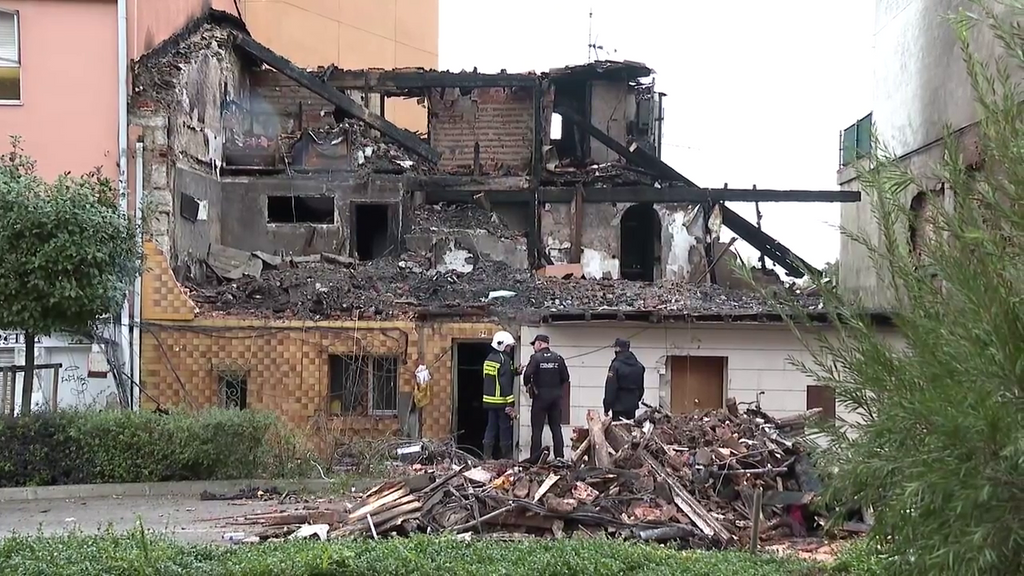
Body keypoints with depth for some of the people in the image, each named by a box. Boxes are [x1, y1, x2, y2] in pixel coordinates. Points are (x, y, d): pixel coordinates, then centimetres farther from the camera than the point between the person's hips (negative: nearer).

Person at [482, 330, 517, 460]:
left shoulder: (489, 358, 12)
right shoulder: (504, 359, -14)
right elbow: (506, 383, -18)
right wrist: (510, 404, -17)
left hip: (489, 400, 8)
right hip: (501, 401, -8)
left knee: (491, 427, 11)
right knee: (505, 427, 1)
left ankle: (487, 456, 9)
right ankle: (507, 457, 5)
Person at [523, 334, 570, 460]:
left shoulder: (536, 358, -8)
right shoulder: (558, 358, 3)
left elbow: (527, 375, -19)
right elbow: (565, 377, 1)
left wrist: (528, 386, -1)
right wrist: (558, 390, 13)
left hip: (540, 396, -4)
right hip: (556, 396, 4)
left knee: (537, 429, 2)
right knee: (556, 428, 10)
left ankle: (534, 458, 1)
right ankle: (560, 457, 10)